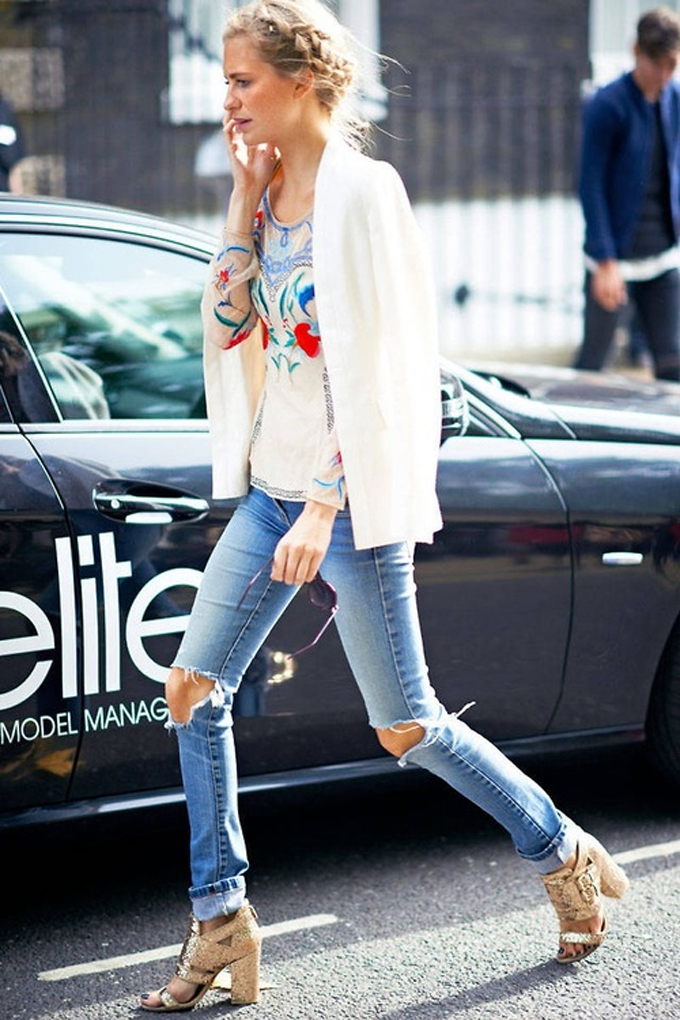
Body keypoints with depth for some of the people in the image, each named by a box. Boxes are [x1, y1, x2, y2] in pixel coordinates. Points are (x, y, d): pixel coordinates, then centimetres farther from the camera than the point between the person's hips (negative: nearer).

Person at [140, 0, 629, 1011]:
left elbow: (367, 363, -19)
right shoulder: (270, 187, 9)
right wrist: (247, 207, -5)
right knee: (193, 688, 2)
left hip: (350, 492, -8)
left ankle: (569, 859, 21)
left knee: (405, 726, 1)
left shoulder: (359, 190, -15)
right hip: (271, 486, 8)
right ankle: (220, 922, 12)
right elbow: (226, 325, 4)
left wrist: (323, 510, -22)